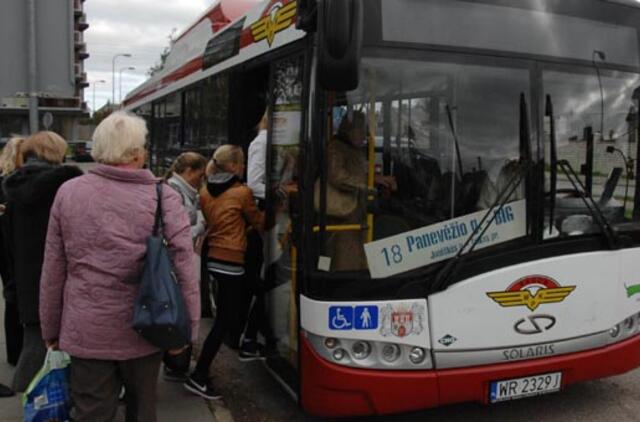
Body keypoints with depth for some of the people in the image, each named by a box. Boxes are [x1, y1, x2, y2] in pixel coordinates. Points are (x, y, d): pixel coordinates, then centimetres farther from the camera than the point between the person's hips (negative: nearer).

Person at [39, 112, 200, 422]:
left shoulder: (68, 193, -3)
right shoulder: (164, 198, -10)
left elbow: (53, 272, 1)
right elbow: (185, 270, -14)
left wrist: (51, 329, 11)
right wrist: (187, 328, -5)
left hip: (86, 332, 1)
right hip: (143, 329, -1)